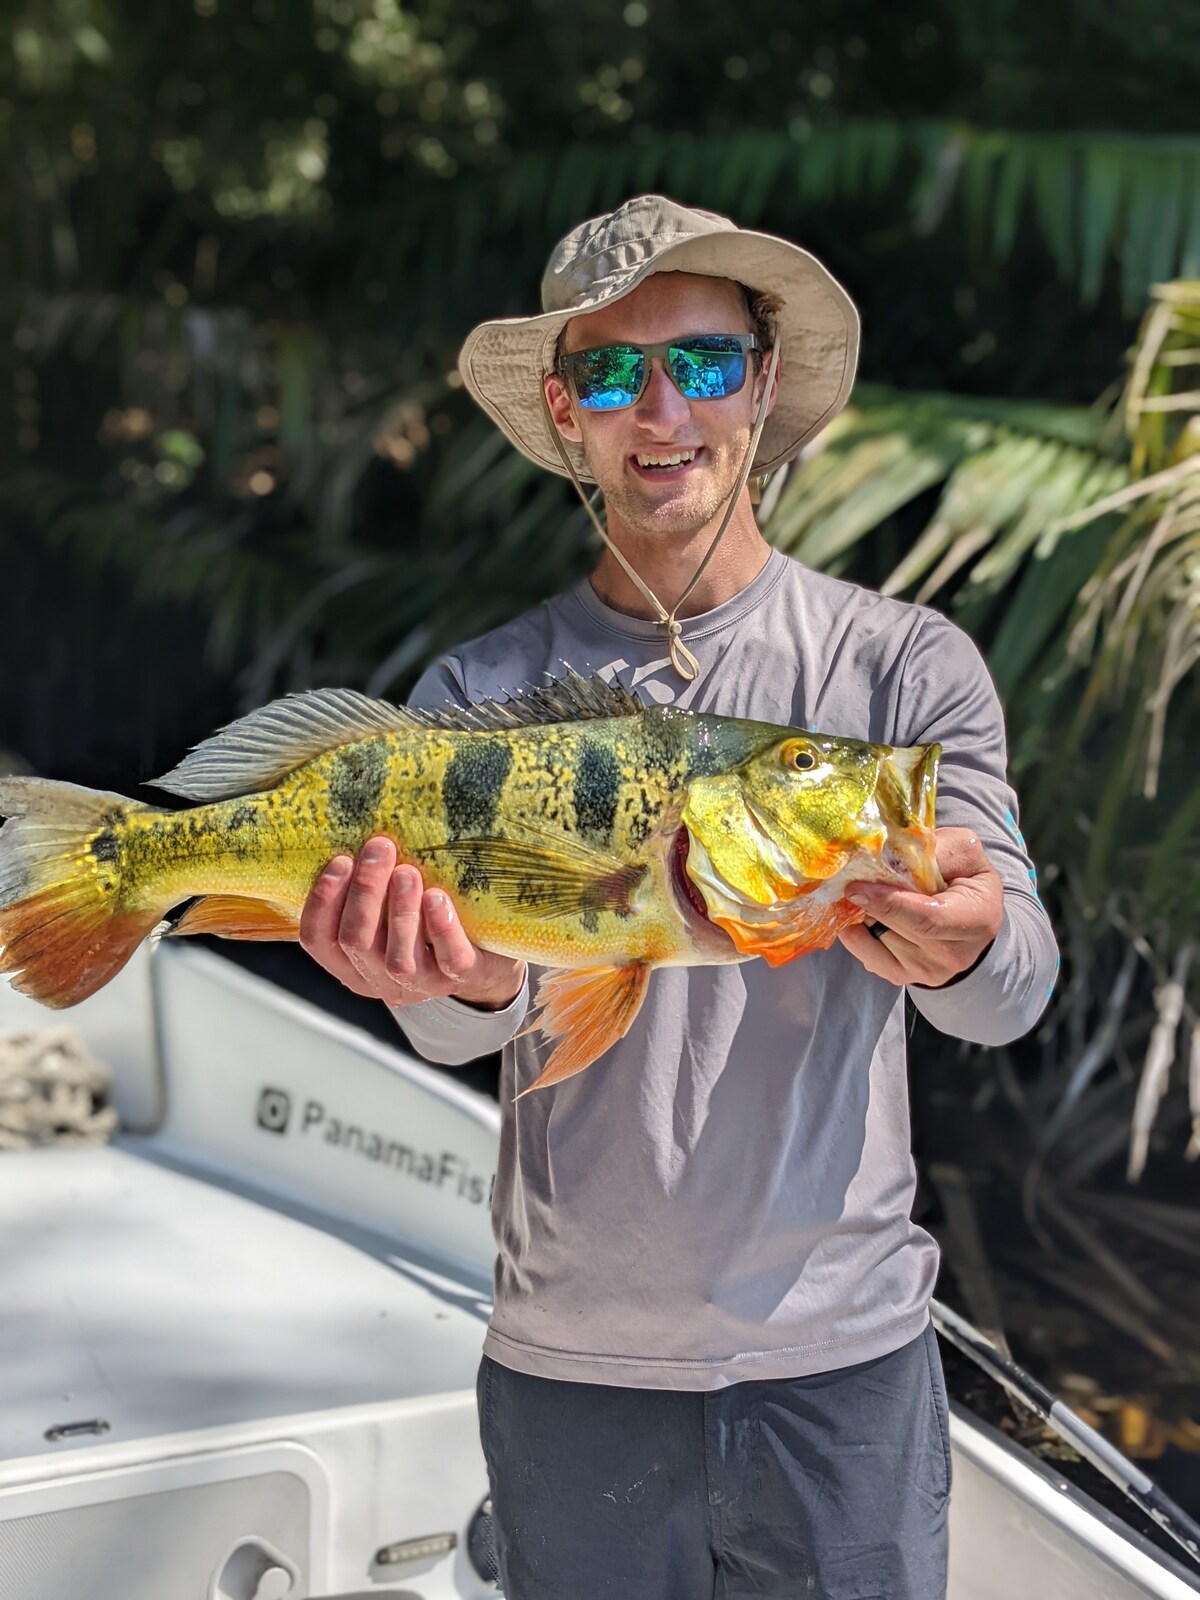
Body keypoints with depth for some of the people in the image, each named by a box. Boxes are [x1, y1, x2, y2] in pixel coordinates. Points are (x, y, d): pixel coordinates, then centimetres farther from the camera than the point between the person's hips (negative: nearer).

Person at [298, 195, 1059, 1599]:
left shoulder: (906, 665, -4)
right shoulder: (482, 693, -2)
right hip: (570, 1364, 1)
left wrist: (960, 943, -35)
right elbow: (459, 1027, -11)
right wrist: (468, 984, -35)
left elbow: (1016, 993, -12)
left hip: (843, 1356, 0)